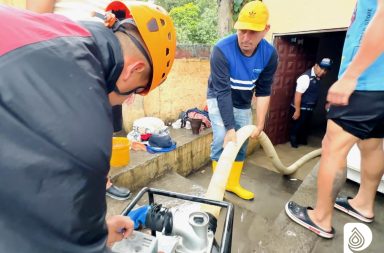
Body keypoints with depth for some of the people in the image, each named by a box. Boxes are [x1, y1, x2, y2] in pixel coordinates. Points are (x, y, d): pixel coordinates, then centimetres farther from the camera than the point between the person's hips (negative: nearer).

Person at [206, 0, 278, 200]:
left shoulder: (270, 54, -18)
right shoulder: (222, 49, -31)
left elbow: (263, 91, -11)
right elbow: (222, 92, -32)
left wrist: (260, 124, -13)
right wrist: (230, 128, -35)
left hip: (243, 104, 4)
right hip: (218, 100, -4)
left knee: (241, 144, 7)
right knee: (222, 141, -16)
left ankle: (233, 183, 26)